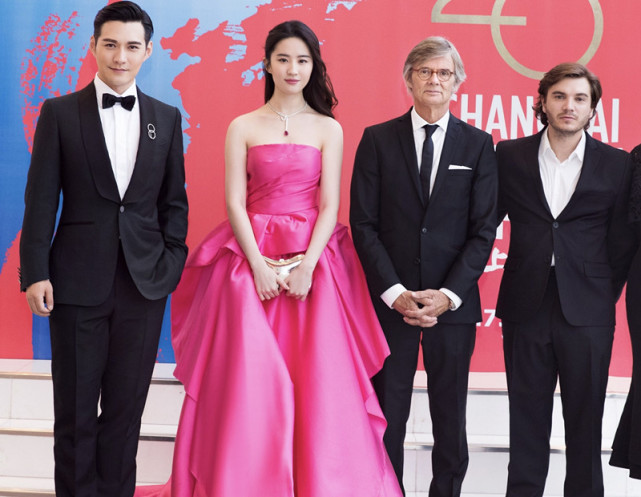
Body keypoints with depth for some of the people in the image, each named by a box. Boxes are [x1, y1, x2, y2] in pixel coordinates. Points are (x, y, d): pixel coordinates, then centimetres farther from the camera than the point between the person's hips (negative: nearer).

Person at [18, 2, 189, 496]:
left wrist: (172, 262, 1)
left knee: (126, 409, 9)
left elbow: (174, 201, 11)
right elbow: (41, 200, -2)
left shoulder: (167, 118, 8)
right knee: (75, 412, 6)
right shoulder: (60, 113, 1)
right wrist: (35, 273, -8)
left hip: (145, 282, 2)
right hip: (78, 282, -2)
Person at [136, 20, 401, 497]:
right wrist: (259, 264, -12)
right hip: (251, 257, 0)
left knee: (317, 381, -1)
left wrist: (306, 265, -12)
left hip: (311, 259, 0)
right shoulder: (243, 127, 6)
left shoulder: (328, 130, 7)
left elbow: (329, 206, 0)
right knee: (248, 379, -3)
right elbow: (234, 202, 0)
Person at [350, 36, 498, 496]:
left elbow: (483, 230, 1)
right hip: (390, 300, 0)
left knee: (450, 414, 8)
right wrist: (394, 292, -11)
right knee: (388, 412, 4)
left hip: (453, 301, 1)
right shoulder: (378, 140, 4)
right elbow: (363, 224, -1)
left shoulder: (478, 145, 6)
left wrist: (447, 295, -10)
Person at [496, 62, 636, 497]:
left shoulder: (617, 166, 1)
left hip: (587, 314, -1)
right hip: (526, 309, 1)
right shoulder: (510, 156, 3)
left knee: (585, 420, 7)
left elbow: (621, 244, 5)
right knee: (527, 418, 9)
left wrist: (602, 298, 4)